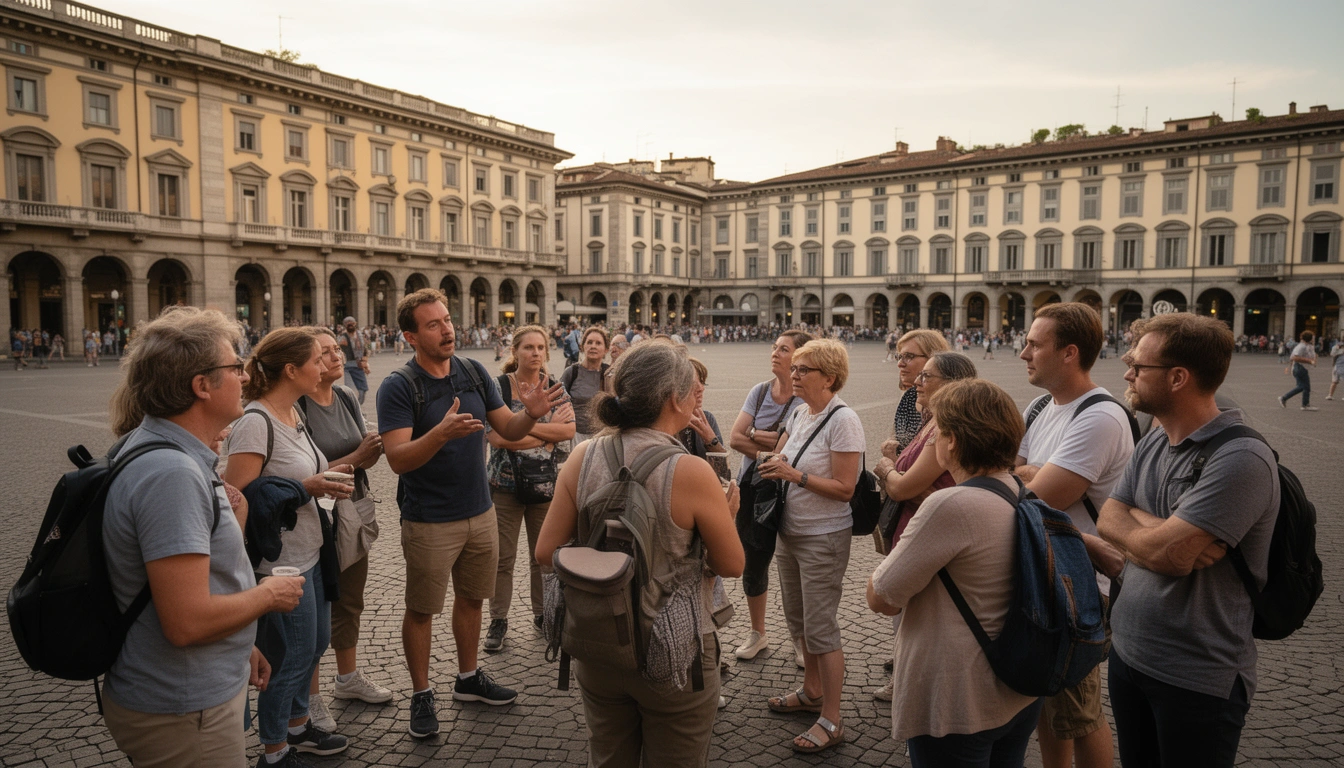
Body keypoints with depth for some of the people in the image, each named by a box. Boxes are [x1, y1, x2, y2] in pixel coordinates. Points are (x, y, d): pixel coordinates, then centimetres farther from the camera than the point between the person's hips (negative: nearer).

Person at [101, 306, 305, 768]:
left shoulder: (166, 453, 5)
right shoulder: (172, 474, -28)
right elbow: (188, 621, -31)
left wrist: (241, 645, 17)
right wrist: (267, 595, -14)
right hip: (183, 712, -10)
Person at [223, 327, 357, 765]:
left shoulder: (292, 413, 6)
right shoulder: (255, 422, -22)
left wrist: (326, 479, 1)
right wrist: (305, 488, -26)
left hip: (309, 551, 9)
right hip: (281, 561, -9)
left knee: (316, 642, 22)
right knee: (293, 655, 5)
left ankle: (297, 726, 43)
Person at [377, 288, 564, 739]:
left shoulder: (474, 373, 1)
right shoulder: (398, 388, -15)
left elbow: (508, 430, 4)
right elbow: (398, 459, -22)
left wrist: (531, 414, -18)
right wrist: (442, 433, -39)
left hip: (480, 512, 5)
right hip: (429, 521, -5)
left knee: (471, 599, 19)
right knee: (421, 610, 9)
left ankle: (468, 678, 38)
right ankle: (421, 694, 28)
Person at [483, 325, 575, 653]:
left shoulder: (555, 387, 3)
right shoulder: (498, 387, -6)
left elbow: (569, 430, -9)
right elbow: (497, 437, -18)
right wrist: (549, 434, -14)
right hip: (505, 484, -2)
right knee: (502, 557, 5)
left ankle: (542, 613, 30)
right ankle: (499, 620, 22)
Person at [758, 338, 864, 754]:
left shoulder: (842, 420, -19)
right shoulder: (799, 412, 4)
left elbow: (844, 487, -21)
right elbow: (780, 459, 17)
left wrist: (793, 474, -22)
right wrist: (773, 467, -4)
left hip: (823, 538, -8)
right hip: (790, 532, 8)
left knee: (820, 628, 0)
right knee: (798, 618, 20)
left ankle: (831, 722, 13)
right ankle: (812, 691, 40)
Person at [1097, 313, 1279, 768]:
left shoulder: (1241, 459, -23)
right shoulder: (1153, 442, 4)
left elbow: (1166, 553, -28)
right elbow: (1107, 519, 1)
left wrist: (1131, 523, -8)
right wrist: (1159, 532, -18)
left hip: (1198, 679, -7)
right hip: (1127, 652, 7)